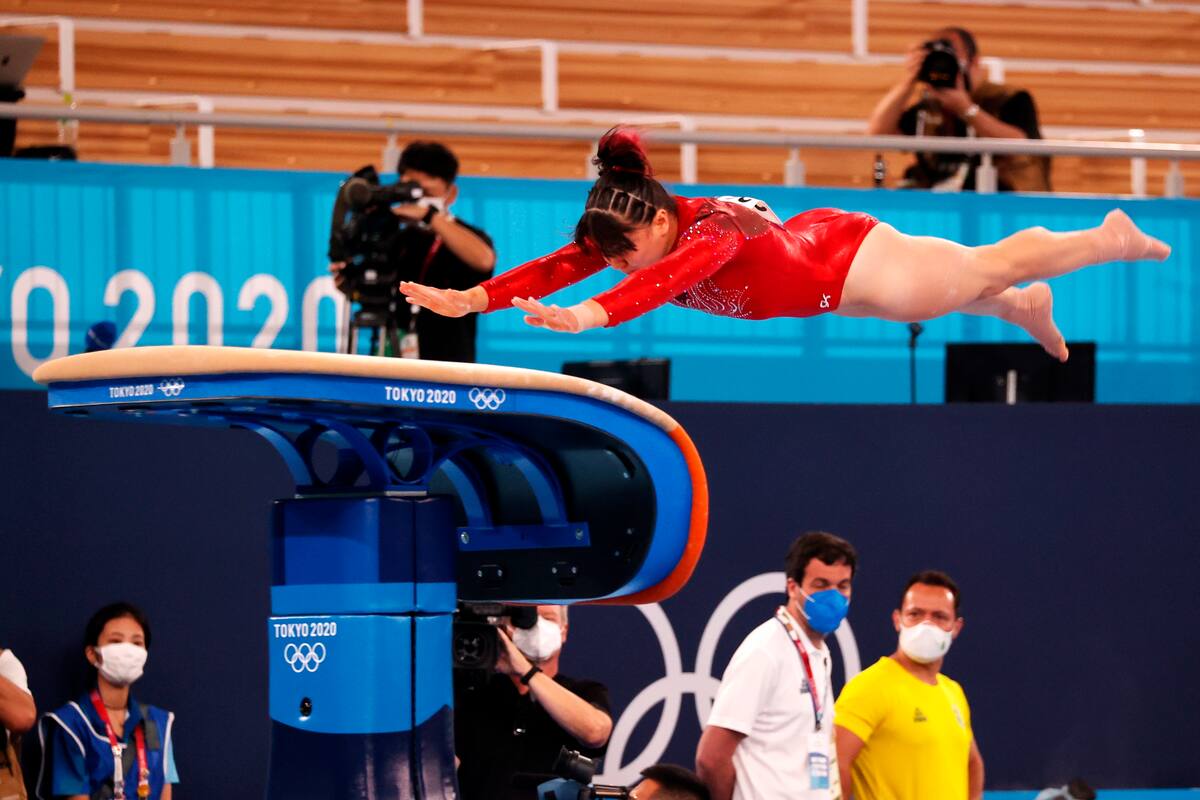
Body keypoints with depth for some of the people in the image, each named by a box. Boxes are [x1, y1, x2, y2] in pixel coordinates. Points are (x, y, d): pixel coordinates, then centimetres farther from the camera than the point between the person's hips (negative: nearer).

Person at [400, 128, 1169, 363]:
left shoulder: (711, 231, -43)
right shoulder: (634, 230, -23)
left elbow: (671, 276, -62)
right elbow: (565, 262, -31)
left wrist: (591, 315, -77)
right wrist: (474, 298, -44)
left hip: (856, 263, -6)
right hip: (805, 243, 6)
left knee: (985, 268, 17)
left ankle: (1113, 238, 41)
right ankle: (1028, 308, 63)